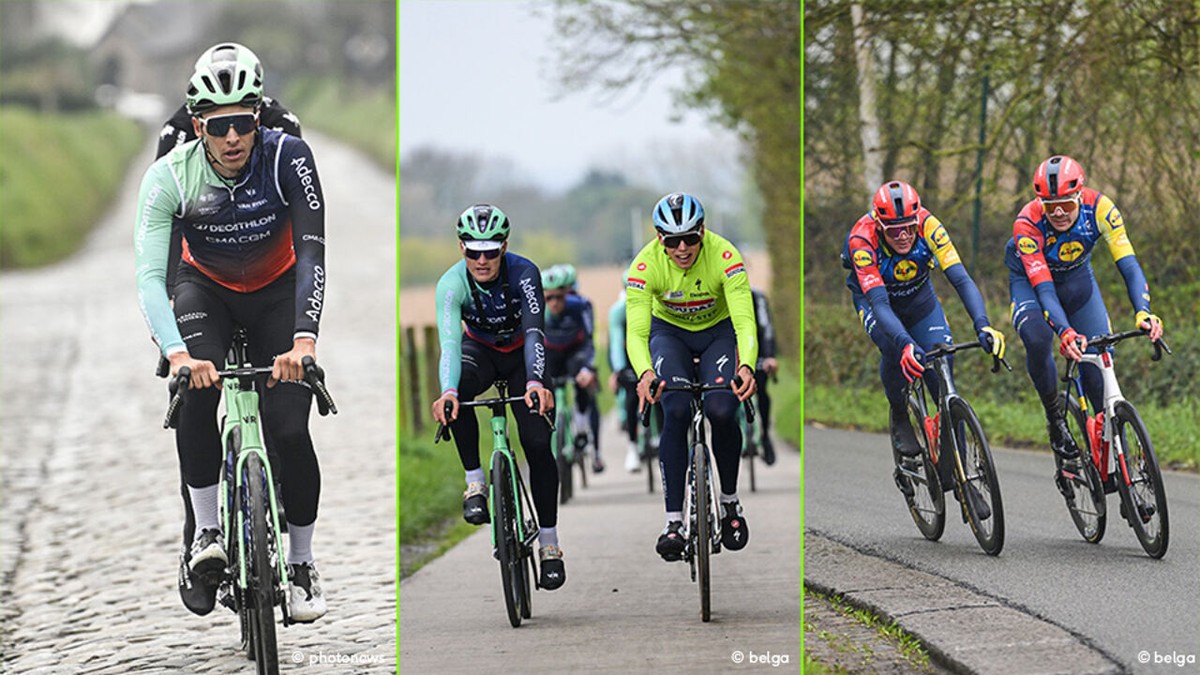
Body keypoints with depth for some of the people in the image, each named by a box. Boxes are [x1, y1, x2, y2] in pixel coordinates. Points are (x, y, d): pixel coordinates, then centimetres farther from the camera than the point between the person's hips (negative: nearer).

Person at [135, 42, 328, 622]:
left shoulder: (288, 158, -29)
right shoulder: (170, 176, -27)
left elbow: (312, 252, -34)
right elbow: (149, 275, -33)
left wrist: (304, 339, -48)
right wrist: (176, 353, -49)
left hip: (278, 290, 0)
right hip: (206, 287, 0)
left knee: (290, 429, -11)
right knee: (195, 395, -28)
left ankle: (302, 565, 7)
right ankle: (206, 532, -12)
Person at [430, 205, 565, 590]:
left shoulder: (524, 273, -29)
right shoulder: (452, 283, -27)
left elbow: (534, 332, -39)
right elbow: (449, 341, -39)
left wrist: (535, 382, -56)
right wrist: (448, 392, -57)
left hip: (521, 354, 0)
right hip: (480, 351, 0)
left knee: (538, 443, -14)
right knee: (458, 393, -35)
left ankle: (549, 544, -2)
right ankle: (474, 483, -21)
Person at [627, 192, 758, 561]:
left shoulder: (725, 256, -32)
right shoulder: (645, 265, -29)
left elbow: (745, 320, -39)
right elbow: (636, 330, -36)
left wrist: (746, 366, -59)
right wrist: (645, 373, -57)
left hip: (719, 332, 0)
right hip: (669, 332, 0)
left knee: (721, 411, -22)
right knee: (676, 412, -23)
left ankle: (730, 501, 4)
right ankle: (674, 521, -17)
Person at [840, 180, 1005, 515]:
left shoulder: (929, 226, -31)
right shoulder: (862, 240, -36)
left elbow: (961, 278, -38)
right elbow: (879, 303, -44)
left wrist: (983, 325, -54)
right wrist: (906, 344, -60)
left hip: (920, 302, 2)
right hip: (875, 301, -2)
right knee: (895, 348, -35)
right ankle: (899, 416, -6)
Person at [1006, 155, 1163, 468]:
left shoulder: (1099, 208, -30)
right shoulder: (1027, 225, -36)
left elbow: (1129, 265, -35)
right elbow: (1044, 289, -40)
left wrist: (1143, 313, -51)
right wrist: (1066, 333, -57)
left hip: (1077, 278, 3)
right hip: (1030, 280, -3)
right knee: (1038, 341, -31)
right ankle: (1054, 416, -8)